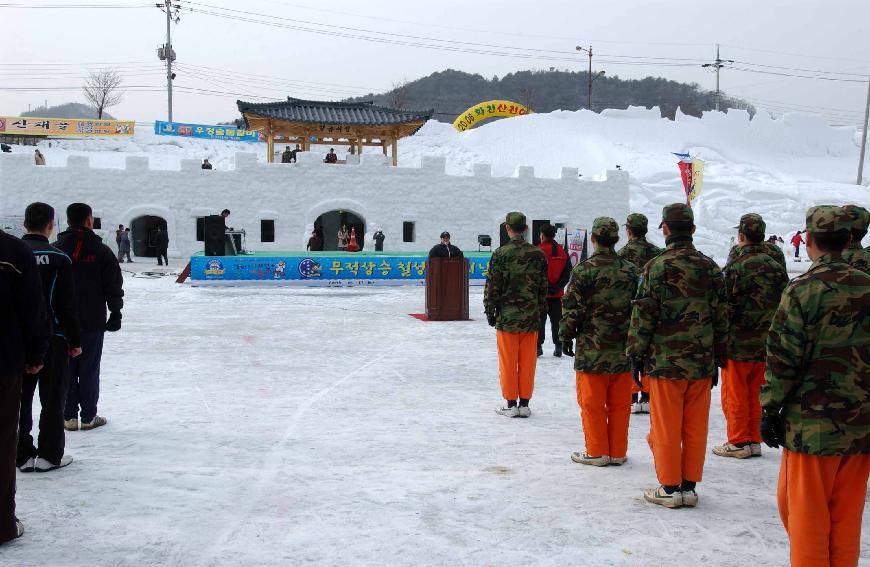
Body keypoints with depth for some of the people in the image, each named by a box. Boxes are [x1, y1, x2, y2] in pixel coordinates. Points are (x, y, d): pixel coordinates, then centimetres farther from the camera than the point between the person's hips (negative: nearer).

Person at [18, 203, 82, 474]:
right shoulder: (58, 258, -11)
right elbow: (67, 304, -10)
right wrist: (75, 340, -1)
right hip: (52, 338, -3)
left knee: (19, 397, 12)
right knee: (53, 398, 7)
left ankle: (23, 454, 15)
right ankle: (49, 454, 10)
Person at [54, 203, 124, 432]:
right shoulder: (101, 251, -5)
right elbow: (114, 286, -4)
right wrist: (115, 314, 4)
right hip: (92, 321, -2)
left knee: (66, 368, 9)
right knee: (89, 369, 6)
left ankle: (68, 416, 11)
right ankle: (89, 417, 10)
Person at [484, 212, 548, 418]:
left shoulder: (501, 254, -8)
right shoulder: (538, 254, 3)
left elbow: (492, 286, -6)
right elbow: (543, 287, 9)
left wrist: (490, 311, 3)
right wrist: (541, 311, 18)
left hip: (507, 317, -3)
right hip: (531, 318, 3)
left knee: (508, 362, 5)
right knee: (527, 362, 8)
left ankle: (510, 404, 10)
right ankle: (524, 404, 13)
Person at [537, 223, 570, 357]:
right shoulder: (563, 252, 5)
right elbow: (567, 272, 2)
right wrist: (558, 286, -3)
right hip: (557, 294, 4)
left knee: (539, 320, 4)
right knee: (557, 320, 11)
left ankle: (538, 346, 5)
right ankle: (558, 347, 13)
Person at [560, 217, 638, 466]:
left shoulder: (584, 270, -10)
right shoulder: (631, 270, 7)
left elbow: (572, 308, -9)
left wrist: (567, 335, 5)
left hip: (593, 348, -5)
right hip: (624, 348, 5)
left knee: (593, 403, 5)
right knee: (620, 403, 11)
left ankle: (597, 452, 11)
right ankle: (617, 452, 18)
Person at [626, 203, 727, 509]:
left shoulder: (657, 266, -10)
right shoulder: (711, 268, 5)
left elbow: (643, 315, -10)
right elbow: (721, 316, 10)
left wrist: (636, 355, 0)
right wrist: (717, 359, 18)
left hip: (665, 362, -4)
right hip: (702, 363, 5)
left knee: (665, 428, 5)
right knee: (695, 429, 10)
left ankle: (669, 488, 11)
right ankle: (689, 486, 18)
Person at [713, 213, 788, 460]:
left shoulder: (736, 267, -15)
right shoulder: (777, 267, 5)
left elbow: (726, 307, -14)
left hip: (738, 343, -6)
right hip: (766, 344, 6)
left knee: (735, 394, 5)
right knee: (756, 393, 15)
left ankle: (738, 442, 10)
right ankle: (755, 441, 20)